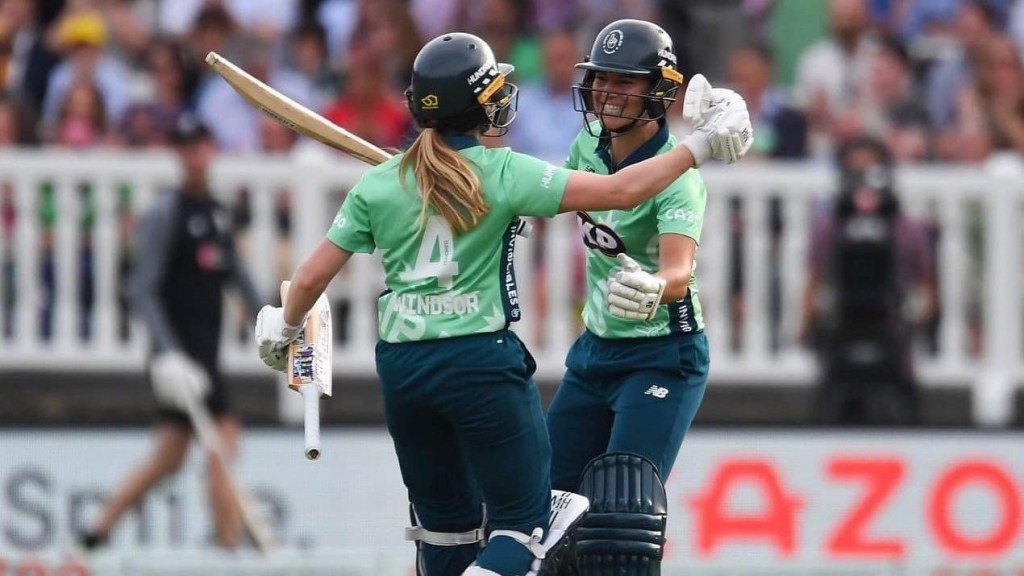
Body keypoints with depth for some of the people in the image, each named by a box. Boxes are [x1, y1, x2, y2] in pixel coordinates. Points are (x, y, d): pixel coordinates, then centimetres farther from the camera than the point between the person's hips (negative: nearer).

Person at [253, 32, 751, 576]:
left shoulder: (377, 184, 4)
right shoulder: (503, 172, -7)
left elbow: (312, 276, 6)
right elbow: (621, 191, -10)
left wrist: (283, 328, 27)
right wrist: (700, 145, 0)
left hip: (401, 368, 5)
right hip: (482, 362, -5)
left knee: (443, 521, 18)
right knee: (522, 522, 0)